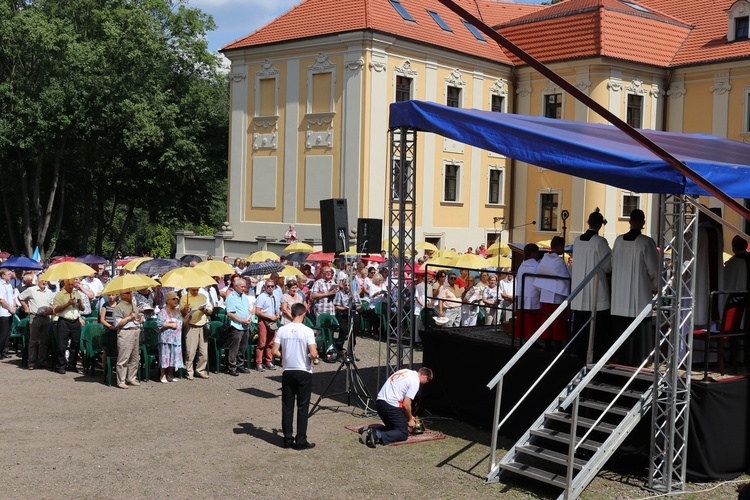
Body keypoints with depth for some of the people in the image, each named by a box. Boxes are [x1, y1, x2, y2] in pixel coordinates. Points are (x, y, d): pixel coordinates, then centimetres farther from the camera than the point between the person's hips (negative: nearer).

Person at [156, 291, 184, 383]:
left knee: (174, 356, 8)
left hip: (176, 338, 7)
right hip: (166, 338, -7)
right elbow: (159, 324, -16)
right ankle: (163, 376, 2)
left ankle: (170, 375, 18)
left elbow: (182, 322, 27)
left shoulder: (178, 311, 17)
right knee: (165, 356, -5)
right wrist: (171, 324, -15)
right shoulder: (163, 312, -6)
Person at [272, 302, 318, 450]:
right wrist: (313, 356, 4)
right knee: (302, 408, 4)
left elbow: (275, 352, -3)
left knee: (287, 407, 10)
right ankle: (301, 441, 6)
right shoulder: (307, 331, -12)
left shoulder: (282, 330, -2)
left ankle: (288, 439, 15)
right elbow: (313, 354, -18)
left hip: (288, 372, 3)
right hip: (304, 373, -3)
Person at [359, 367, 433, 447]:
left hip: (379, 402, 9)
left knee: (392, 427, 24)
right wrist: (410, 420, 6)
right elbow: (406, 404, -11)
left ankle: (369, 431, 4)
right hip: (391, 406, -9)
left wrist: (409, 416, 29)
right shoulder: (415, 382, -7)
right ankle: (378, 435, -21)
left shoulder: (406, 372, 20)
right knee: (403, 433, -1)